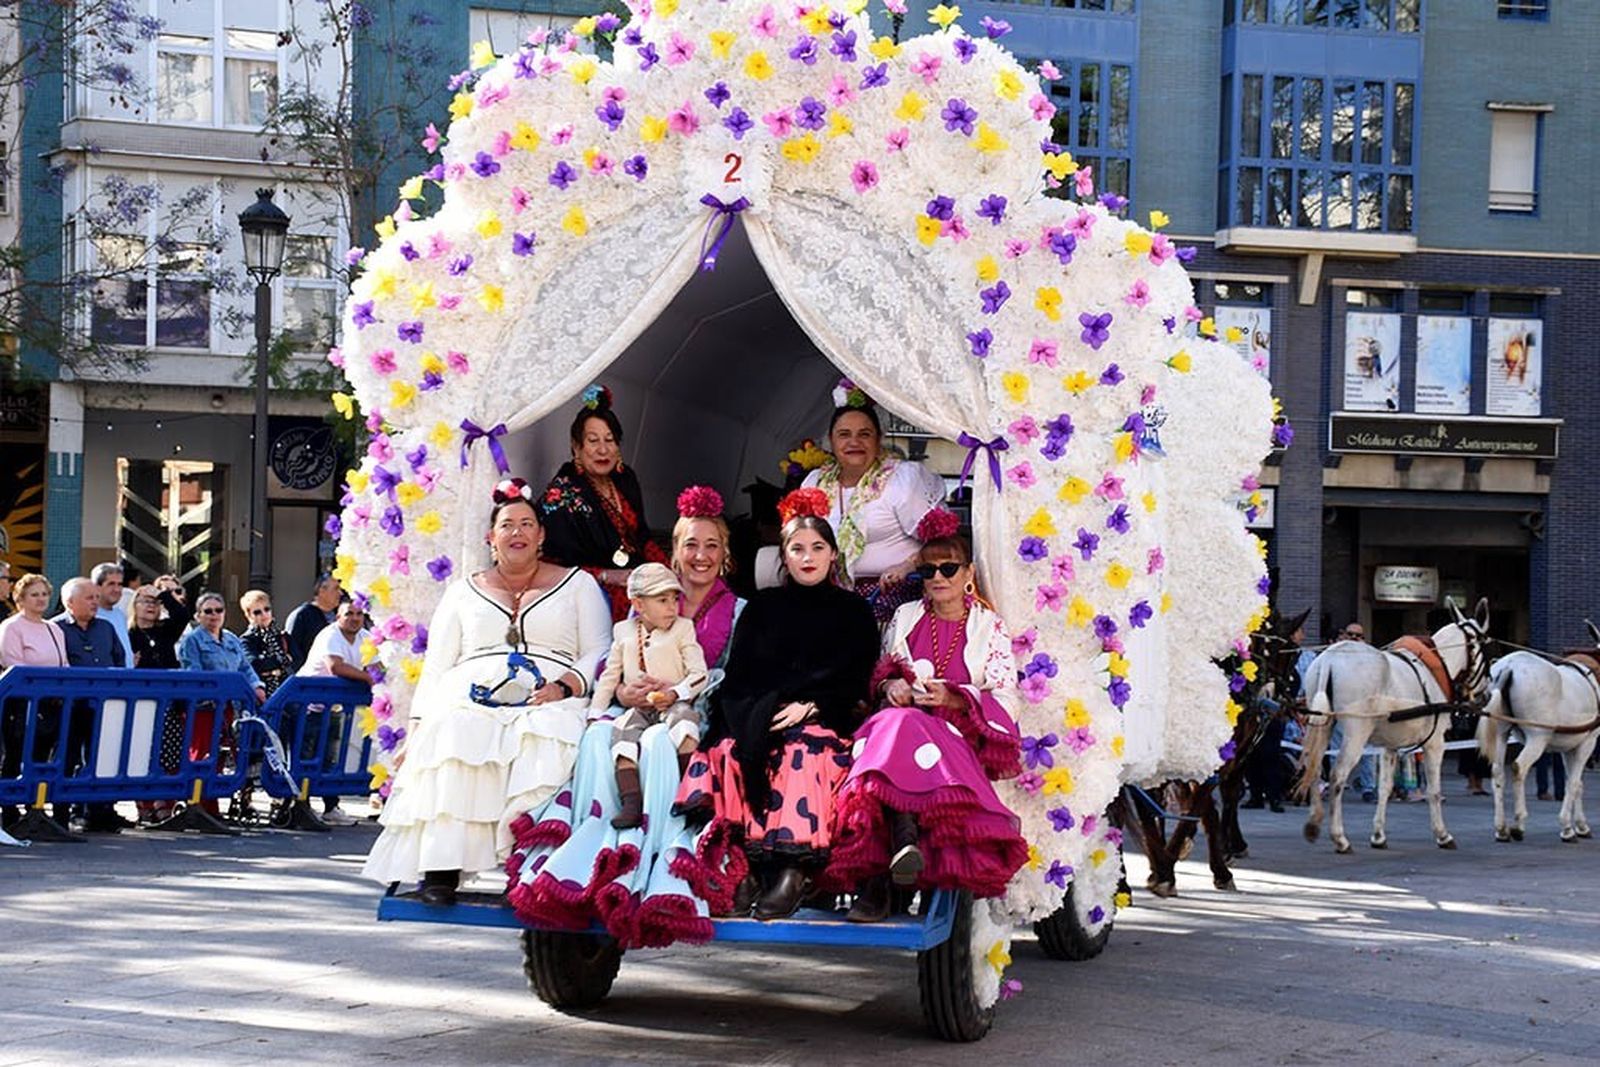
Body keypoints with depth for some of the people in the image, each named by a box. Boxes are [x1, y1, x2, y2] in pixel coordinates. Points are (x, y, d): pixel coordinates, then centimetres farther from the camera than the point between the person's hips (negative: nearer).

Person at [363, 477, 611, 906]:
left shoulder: (577, 584, 20)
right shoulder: (464, 592, 25)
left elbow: (599, 653, 9)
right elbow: (435, 667, 18)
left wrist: (564, 686, -11)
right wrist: (417, 724, 2)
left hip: (547, 706, -1)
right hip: (471, 702, 1)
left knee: (544, 744, -37)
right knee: (452, 736, -35)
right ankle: (441, 868, -38)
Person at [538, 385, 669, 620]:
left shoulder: (625, 480, 13)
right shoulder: (561, 493, -7)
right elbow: (560, 565, -11)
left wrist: (666, 566, 5)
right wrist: (609, 576, -18)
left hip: (638, 580, 7)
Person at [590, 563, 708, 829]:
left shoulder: (683, 628, 6)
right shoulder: (624, 631, 14)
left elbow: (699, 674, -2)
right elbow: (610, 676, 20)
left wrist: (675, 693, -18)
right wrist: (595, 712, 12)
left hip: (672, 704, -2)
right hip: (637, 708, 2)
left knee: (684, 717, -35)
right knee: (623, 732, -26)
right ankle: (631, 803, -34)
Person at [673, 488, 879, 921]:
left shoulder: (853, 611, 14)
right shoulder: (762, 607, 20)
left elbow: (853, 680, 3)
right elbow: (737, 677, 11)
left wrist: (809, 706, -14)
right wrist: (760, 714, -10)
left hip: (825, 720, -2)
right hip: (755, 718, 2)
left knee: (802, 754, -37)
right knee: (729, 753, -31)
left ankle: (795, 867, -40)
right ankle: (745, 864, -35)